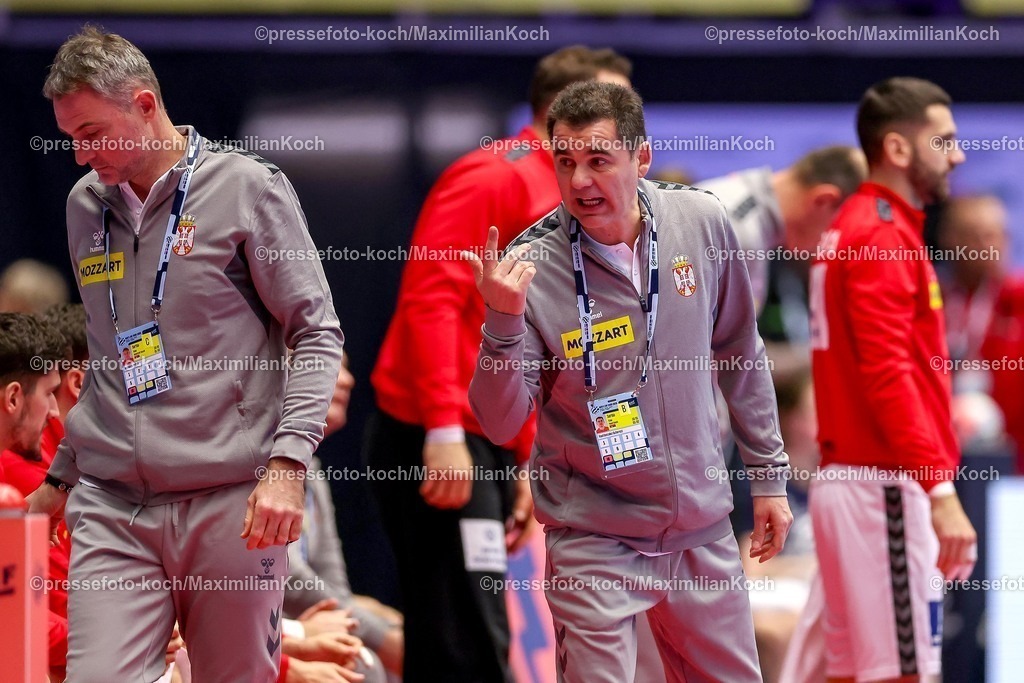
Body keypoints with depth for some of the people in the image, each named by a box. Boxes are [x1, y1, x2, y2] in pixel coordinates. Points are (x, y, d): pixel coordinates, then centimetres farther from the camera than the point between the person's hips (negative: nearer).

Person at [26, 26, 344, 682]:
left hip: (231, 503, -4)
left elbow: (317, 332, -3)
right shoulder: (86, 205, 15)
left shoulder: (246, 187, -2)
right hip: (111, 508, 4)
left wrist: (287, 463, -13)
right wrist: (62, 475, 26)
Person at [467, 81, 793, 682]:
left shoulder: (702, 223, -6)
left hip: (702, 530, 4)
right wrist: (503, 324, -30)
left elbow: (740, 355, 9)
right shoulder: (532, 267, -14)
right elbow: (501, 424, -14)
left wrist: (769, 474, 11)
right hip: (594, 542, -3)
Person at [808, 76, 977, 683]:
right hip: (885, 484, -10)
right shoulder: (884, 236, -12)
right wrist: (941, 490, -26)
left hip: (846, 479, 10)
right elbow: (889, 378, -21)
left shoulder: (853, 230, 18)